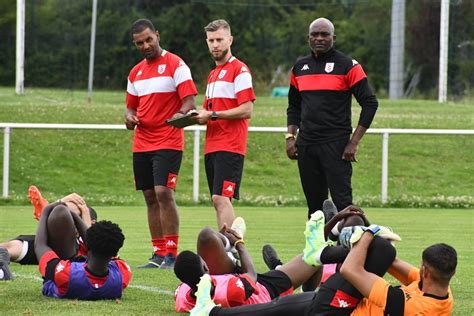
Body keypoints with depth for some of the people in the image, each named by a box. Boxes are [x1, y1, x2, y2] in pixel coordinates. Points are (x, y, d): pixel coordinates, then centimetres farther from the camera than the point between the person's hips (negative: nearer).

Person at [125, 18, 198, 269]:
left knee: (163, 193, -16)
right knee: (150, 197, 7)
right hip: (142, 143, 7)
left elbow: (189, 102, -10)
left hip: (168, 142, -7)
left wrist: (181, 115, -31)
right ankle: (158, 254, 11)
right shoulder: (136, 72, 15)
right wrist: (129, 117, 1)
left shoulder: (175, 65, -4)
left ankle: (171, 254, -14)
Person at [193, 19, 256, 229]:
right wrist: (200, 116, 5)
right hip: (212, 146, 9)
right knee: (218, 201, 6)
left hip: (230, 146, -9)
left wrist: (212, 115, -15)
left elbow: (247, 110, -14)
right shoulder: (213, 74, 21)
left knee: (221, 198, -17)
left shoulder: (239, 70, -6)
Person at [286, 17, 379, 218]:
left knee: (341, 200, -11)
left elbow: (369, 104, -5)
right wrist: (290, 137, 8)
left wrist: (354, 143, -10)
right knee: (314, 201, 7)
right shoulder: (300, 67, 13)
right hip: (306, 145, 5)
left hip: (336, 144, -5)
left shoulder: (347, 66, -3)